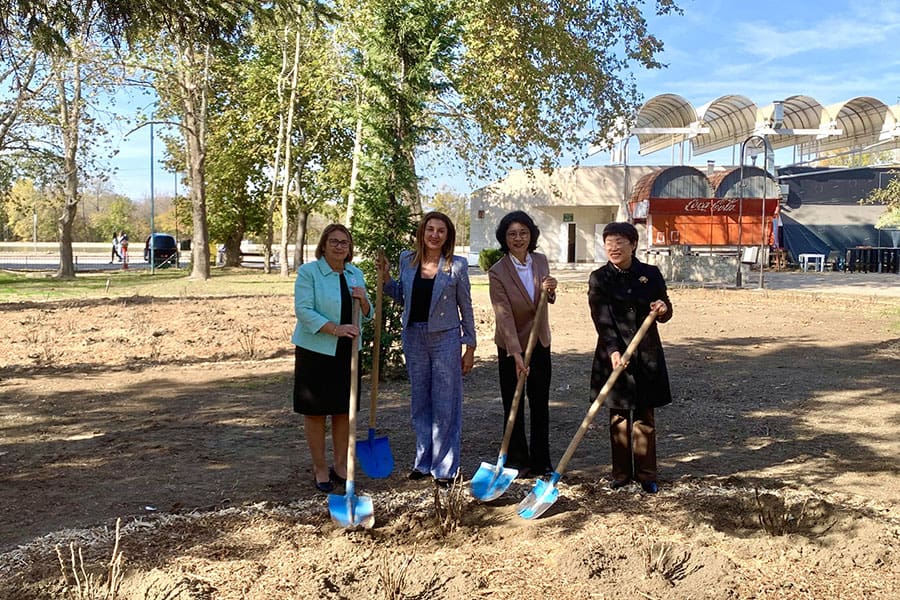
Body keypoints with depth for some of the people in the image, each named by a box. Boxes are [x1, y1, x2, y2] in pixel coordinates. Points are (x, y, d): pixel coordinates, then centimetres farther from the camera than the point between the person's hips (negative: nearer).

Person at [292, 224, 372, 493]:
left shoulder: (355, 274, 10)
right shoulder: (308, 272, -7)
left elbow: (367, 315, 14)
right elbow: (303, 310, -16)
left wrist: (362, 299, -8)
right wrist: (336, 329, -25)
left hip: (347, 351, 5)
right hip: (315, 350, -5)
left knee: (344, 410, 10)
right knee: (315, 411, 3)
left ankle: (340, 464, 24)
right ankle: (319, 468, 16)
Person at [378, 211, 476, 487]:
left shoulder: (457, 265, -6)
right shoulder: (406, 259, 3)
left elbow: (466, 308, 0)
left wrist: (470, 347, -1)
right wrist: (386, 278, 1)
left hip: (445, 339, -3)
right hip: (413, 337, 4)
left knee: (445, 404, 2)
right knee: (420, 403, 12)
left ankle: (444, 467, 14)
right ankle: (424, 461, 26)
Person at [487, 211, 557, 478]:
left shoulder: (541, 261, -2)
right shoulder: (497, 272, -17)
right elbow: (504, 316, -23)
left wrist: (551, 290, -11)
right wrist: (516, 354, -30)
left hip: (540, 343, 4)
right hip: (510, 346, -4)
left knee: (540, 405, 10)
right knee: (513, 406, 7)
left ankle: (542, 462, 21)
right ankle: (518, 461, 19)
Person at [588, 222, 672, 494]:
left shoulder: (651, 274, 1)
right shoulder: (599, 279, -4)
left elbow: (665, 313, 9)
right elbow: (602, 320, -13)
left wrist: (662, 309, -15)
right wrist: (613, 351, -26)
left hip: (647, 355, 1)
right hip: (614, 354, -1)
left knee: (645, 418, 8)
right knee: (619, 418, 8)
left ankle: (646, 475, 19)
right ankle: (621, 473, 20)